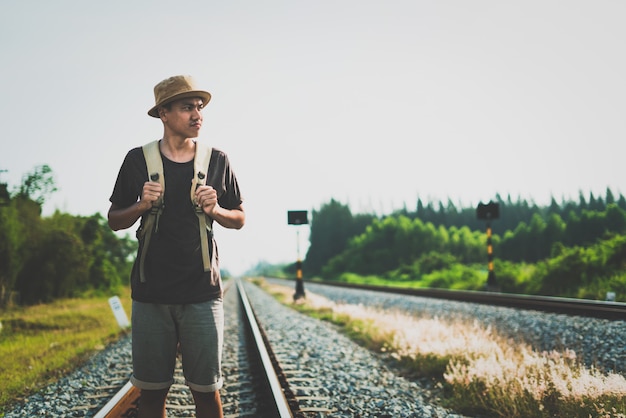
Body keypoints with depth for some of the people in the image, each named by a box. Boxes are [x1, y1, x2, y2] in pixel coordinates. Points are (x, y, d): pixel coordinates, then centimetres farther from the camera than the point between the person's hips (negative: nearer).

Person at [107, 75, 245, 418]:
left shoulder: (217, 161, 5)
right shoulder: (138, 160, 3)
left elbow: (240, 219, 13)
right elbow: (114, 221, 9)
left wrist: (215, 210, -8)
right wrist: (140, 206, -11)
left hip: (202, 293, 0)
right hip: (151, 294, 0)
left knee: (206, 389, 2)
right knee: (152, 390, 6)